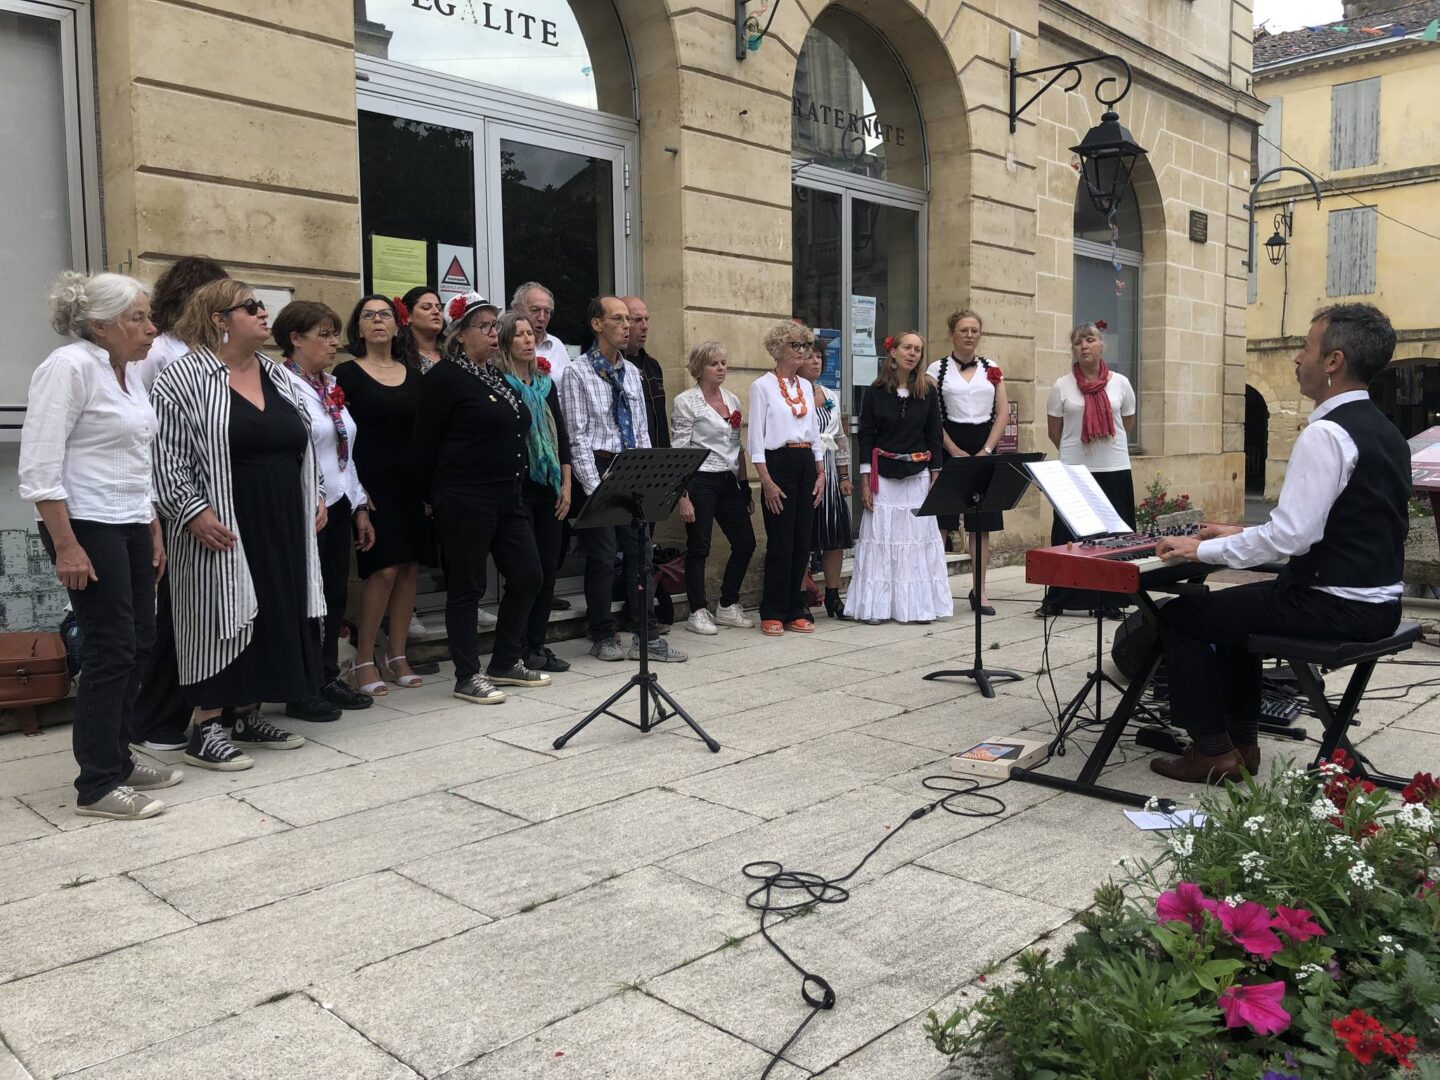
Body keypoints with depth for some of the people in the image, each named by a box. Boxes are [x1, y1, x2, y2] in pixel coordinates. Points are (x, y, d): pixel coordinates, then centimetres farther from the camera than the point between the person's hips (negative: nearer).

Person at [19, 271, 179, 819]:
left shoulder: (129, 372, 12)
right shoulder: (69, 367, -13)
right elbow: (39, 467, -18)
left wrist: (153, 529, 18)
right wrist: (66, 546, -20)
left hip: (131, 527, 8)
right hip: (87, 528, -8)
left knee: (137, 644, 11)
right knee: (110, 651, -5)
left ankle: (117, 760, 24)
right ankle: (97, 786, 5)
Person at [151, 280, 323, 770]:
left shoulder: (277, 375, 14)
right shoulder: (184, 378, -8)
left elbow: (303, 444, 20)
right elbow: (167, 456, -12)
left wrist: (316, 496, 13)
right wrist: (193, 512, -19)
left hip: (281, 525, 7)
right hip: (223, 529, -7)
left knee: (273, 616, 10)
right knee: (223, 618, -3)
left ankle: (248, 717, 22)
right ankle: (205, 730, 6)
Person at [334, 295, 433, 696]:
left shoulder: (413, 375, 12)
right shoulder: (347, 373, -1)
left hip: (412, 482, 5)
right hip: (372, 481, -5)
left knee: (410, 567, 4)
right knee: (385, 569, -11)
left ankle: (397, 656, 16)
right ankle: (364, 660, 3)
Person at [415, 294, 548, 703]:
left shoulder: (496, 376, 16)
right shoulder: (445, 377, -8)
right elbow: (425, 444, -8)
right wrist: (435, 497, -3)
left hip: (509, 499, 8)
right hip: (466, 501, -8)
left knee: (527, 576, 10)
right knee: (466, 588, 1)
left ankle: (507, 662, 24)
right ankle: (467, 677, 12)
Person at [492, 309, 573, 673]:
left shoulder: (545, 383, 14)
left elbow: (561, 436, 14)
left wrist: (566, 485, 8)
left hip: (548, 490, 6)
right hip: (517, 488, -6)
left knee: (548, 567, 7)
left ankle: (538, 644, 17)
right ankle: (518, 650, 8)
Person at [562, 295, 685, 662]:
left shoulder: (632, 372, 14)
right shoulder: (578, 373, -5)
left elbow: (642, 429, 15)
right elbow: (576, 436, -9)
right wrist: (594, 486, -14)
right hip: (598, 469, -6)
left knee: (639, 551, 5)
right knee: (602, 556, -2)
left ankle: (645, 636, 11)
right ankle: (603, 637, 11)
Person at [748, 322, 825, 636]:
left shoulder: (806, 386, 14)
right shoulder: (762, 386, -4)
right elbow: (756, 438, -8)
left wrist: (820, 473, 9)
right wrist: (766, 481, -14)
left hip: (806, 463, 6)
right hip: (778, 463, -6)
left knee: (802, 541, 6)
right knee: (780, 542, -5)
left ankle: (796, 611, 15)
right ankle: (773, 613, 6)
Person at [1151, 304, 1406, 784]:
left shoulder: (1327, 434, -20)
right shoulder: (1384, 430, 11)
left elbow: (1290, 536, -25)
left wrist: (1203, 550, -14)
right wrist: (1240, 534, 16)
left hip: (1335, 607, -10)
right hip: (1377, 602, 10)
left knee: (1180, 615, 1)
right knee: (1235, 606, 28)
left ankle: (1213, 751, 8)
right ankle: (1242, 740, 30)